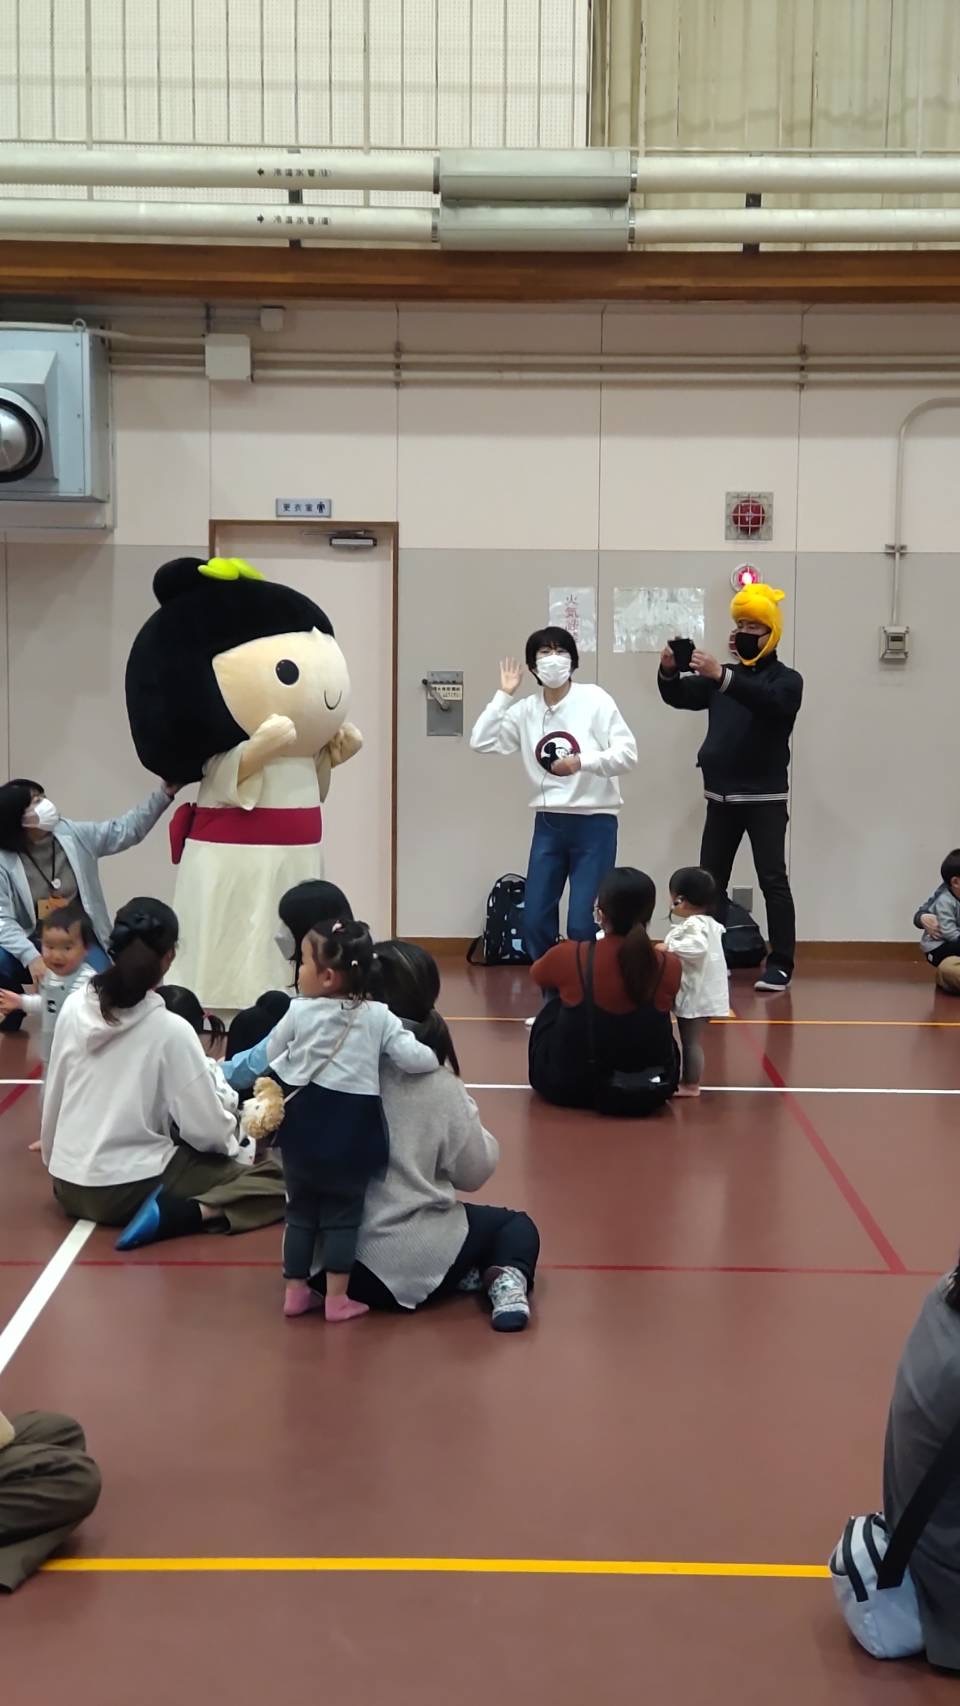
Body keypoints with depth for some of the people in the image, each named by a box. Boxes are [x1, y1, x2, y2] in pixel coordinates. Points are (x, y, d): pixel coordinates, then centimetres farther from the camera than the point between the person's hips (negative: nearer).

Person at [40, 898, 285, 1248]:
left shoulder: (73, 1008, -3)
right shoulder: (170, 1030, -17)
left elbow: (53, 1099, 8)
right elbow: (209, 1132, -16)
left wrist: (54, 1159, 24)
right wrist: (223, 1094, 6)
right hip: (131, 1189, -7)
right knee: (277, 1179, -2)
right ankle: (184, 1213, -17)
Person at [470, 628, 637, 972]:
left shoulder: (594, 699, -8)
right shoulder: (526, 709, 4)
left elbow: (627, 753, -13)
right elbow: (481, 742, -3)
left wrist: (583, 761, -28)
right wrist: (503, 695, -5)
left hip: (594, 823, -4)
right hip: (548, 824, 4)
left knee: (582, 925, -6)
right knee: (535, 921, 4)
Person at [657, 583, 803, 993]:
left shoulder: (786, 679, -4)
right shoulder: (721, 676, 12)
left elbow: (767, 700, -26)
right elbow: (679, 697, 4)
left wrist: (723, 677, -39)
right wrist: (669, 671, -18)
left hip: (765, 798, -5)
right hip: (721, 797, 6)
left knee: (773, 881, -6)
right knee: (710, 880, 8)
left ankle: (780, 964, -2)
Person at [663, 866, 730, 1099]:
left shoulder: (694, 925, -22)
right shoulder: (706, 922, 12)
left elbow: (698, 947, -39)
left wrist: (670, 947, -33)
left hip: (695, 993, -11)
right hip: (697, 992, 11)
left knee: (691, 1040, -2)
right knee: (691, 1040, 19)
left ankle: (691, 1084, 4)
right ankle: (689, 1078, 28)